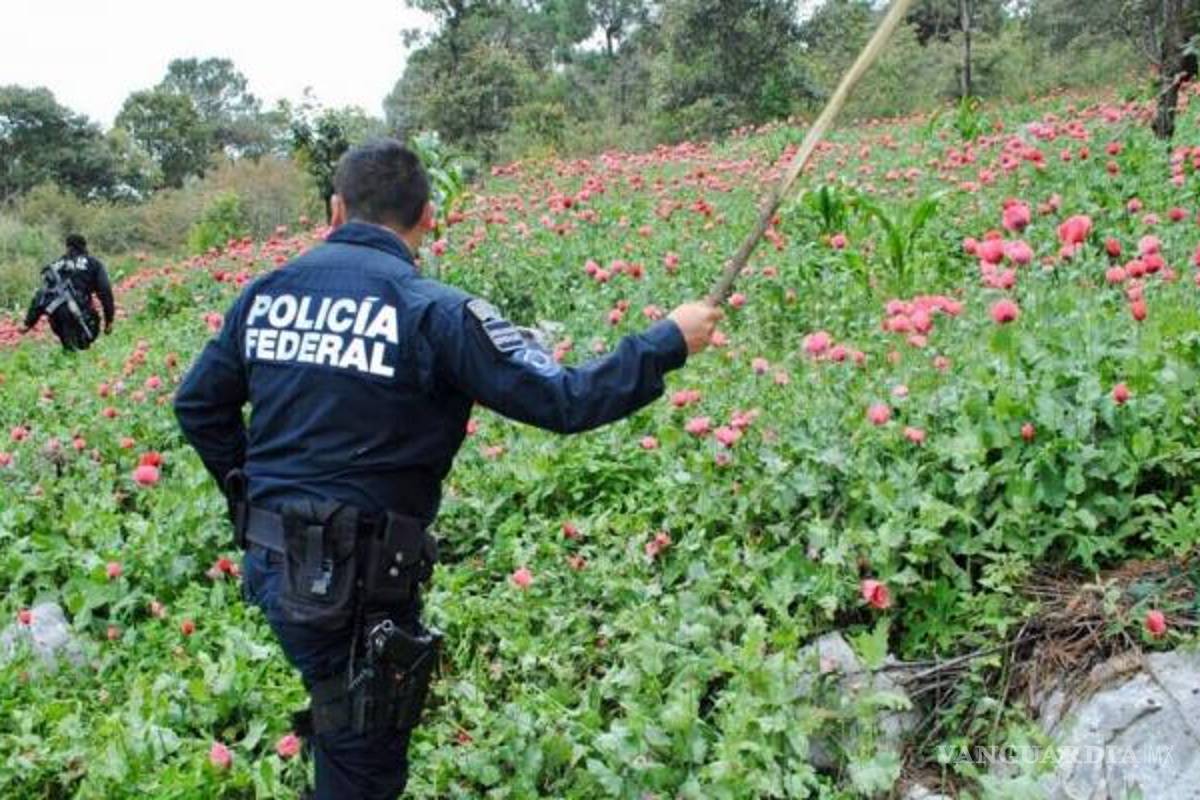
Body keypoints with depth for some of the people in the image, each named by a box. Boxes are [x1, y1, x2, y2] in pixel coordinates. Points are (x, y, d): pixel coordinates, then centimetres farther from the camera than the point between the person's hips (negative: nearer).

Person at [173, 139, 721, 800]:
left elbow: (197, 404, 14)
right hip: (354, 581, -6)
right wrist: (670, 341, -3)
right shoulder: (432, 310, -14)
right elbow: (562, 401, -15)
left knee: (343, 734, 28)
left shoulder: (266, 293, 5)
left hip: (270, 561, 6)